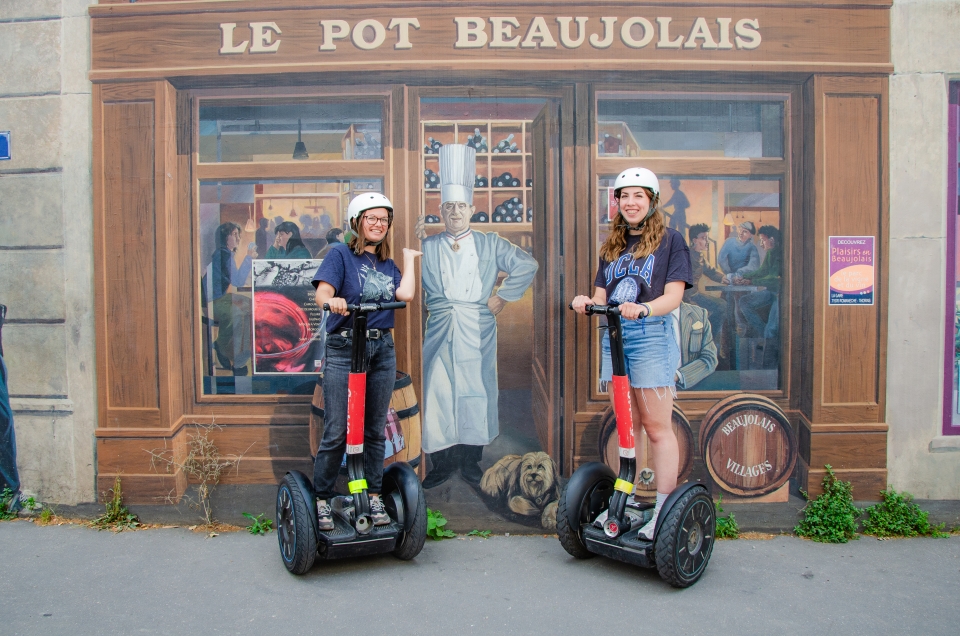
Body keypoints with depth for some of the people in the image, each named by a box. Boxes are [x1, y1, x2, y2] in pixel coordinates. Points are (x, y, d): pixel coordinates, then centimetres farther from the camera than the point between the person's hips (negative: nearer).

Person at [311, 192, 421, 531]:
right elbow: (322, 291, -12)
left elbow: (405, 294, -3)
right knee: (336, 431, -5)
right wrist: (332, 300, -35)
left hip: (382, 350, 5)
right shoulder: (341, 253, 3)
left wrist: (409, 258, 10)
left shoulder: (389, 265, 16)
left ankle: (374, 497, 21)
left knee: (376, 429, 10)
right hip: (343, 350, -5)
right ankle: (322, 500, 9)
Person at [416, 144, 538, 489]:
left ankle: (470, 460, 17)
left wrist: (501, 297, -2)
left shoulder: (490, 245, 7)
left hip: (477, 331, 0)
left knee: (476, 392, 3)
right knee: (438, 393, -1)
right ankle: (443, 461, 13)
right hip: (439, 330, 0)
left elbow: (527, 266, 2)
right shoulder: (427, 247, 8)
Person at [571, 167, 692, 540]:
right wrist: (587, 303, -8)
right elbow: (602, 296, 15)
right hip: (614, 336, 5)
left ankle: (664, 512, 4)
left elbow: (672, 296, -8)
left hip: (651, 336, -5)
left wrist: (642, 309, -27)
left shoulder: (669, 240, 3)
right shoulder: (612, 246, 19)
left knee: (657, 427, -3)